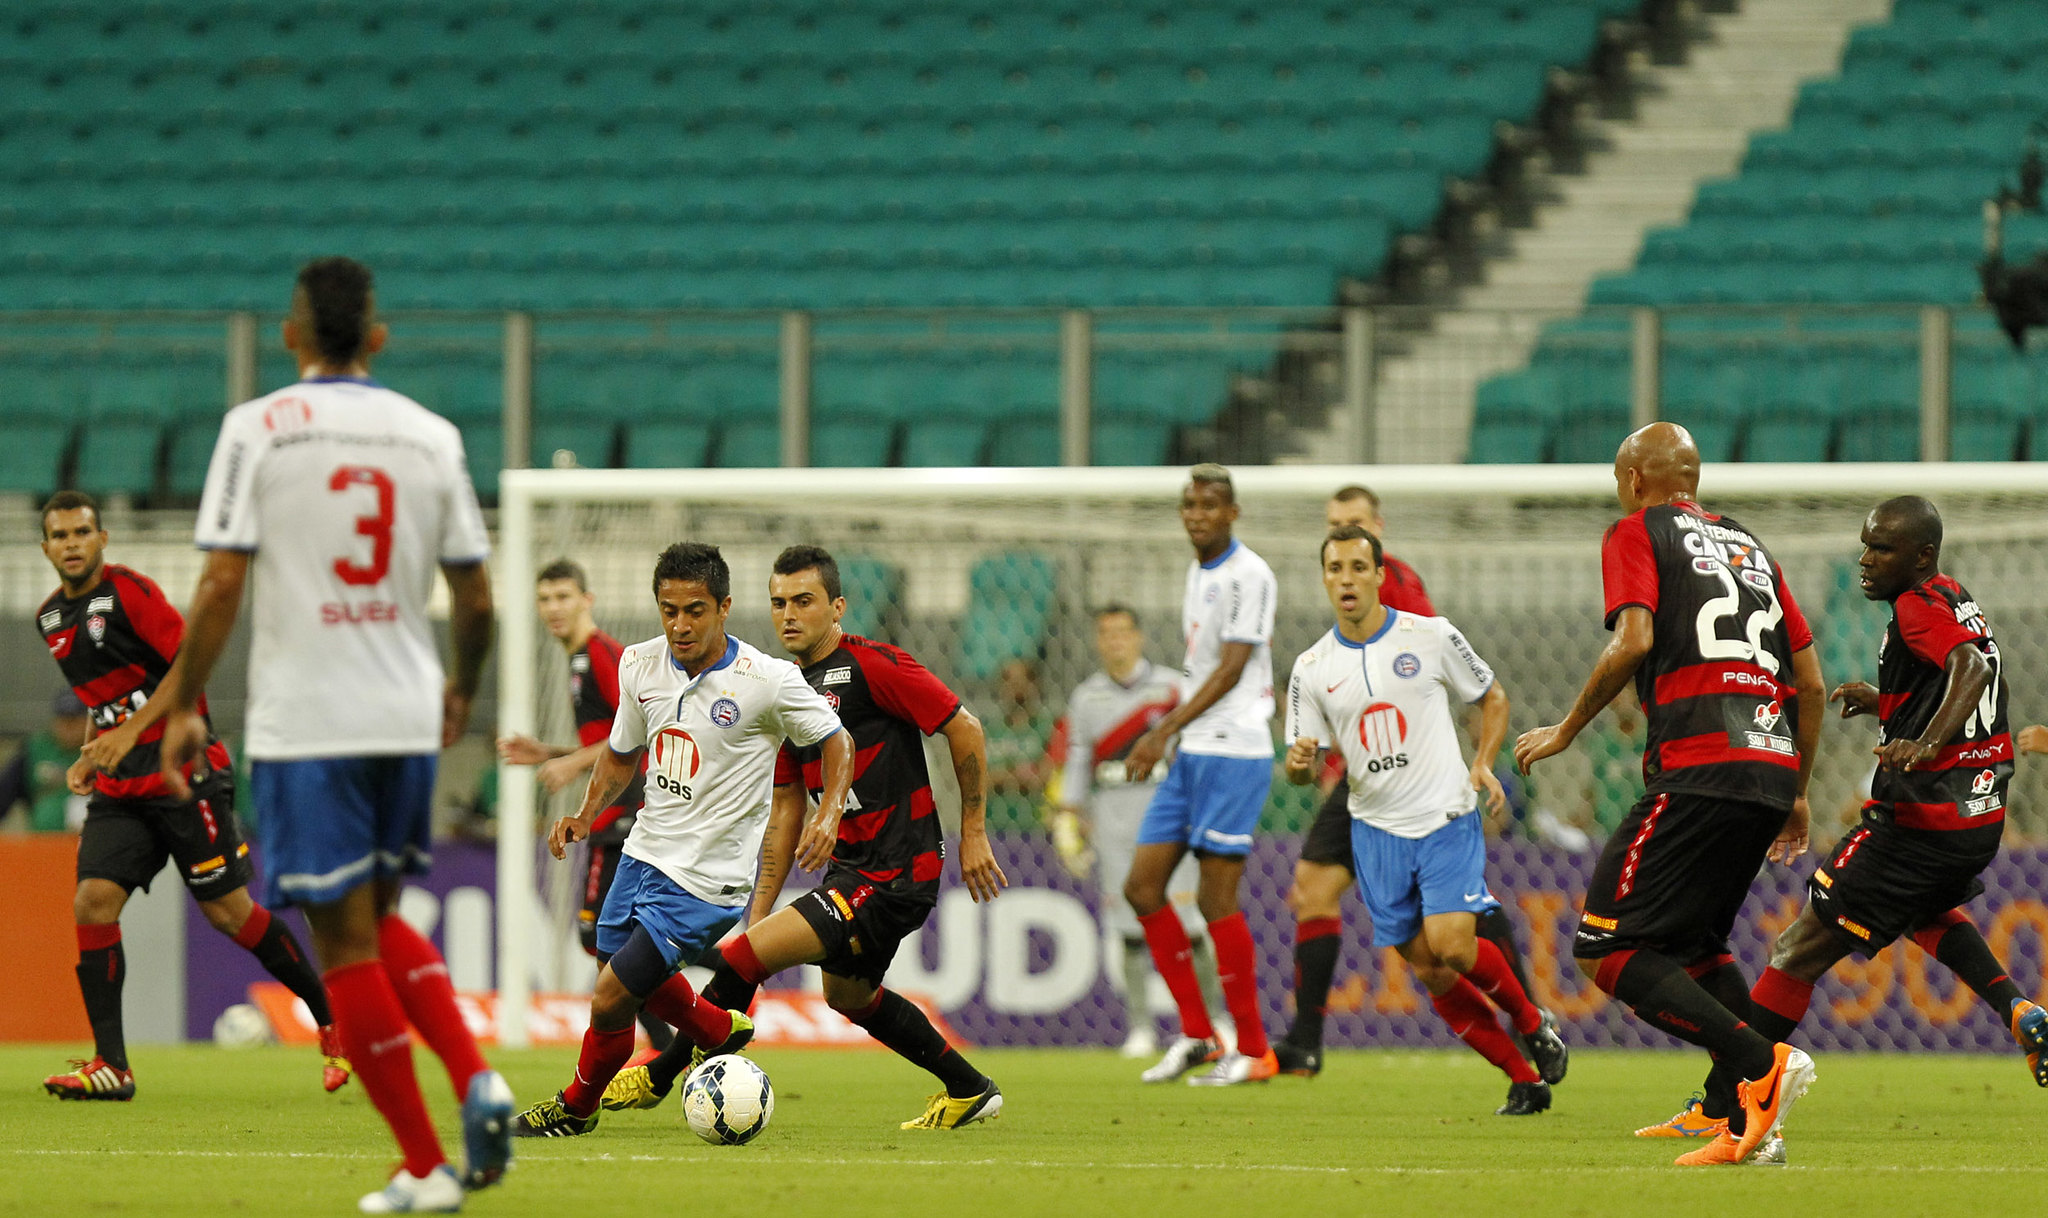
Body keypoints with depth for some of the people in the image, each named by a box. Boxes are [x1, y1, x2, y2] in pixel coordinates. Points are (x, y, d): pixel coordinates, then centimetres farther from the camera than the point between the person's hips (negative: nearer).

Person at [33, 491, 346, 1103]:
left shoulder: (129, 590, -10)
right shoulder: (50, 618, 14)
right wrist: (91, 759, 13)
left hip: (181, 773, -7)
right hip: (119, 787, 7)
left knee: (229, 910, -3)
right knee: (93, 902, -10)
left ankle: (333, 1022, 13)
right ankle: (111, 1064, -9)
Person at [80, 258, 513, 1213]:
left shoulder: (258, 428, -4)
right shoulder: (431, 436, 6)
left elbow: (221, 584, -10)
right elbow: (475, 596, 8)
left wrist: (183, 707, 0)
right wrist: (463, 690, 26)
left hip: (305, 724, -4)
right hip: (408, 717, 4)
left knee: (346, 941, 1)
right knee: (378, 920, 21)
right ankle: (475, 1078, -3)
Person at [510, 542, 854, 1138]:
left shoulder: (768, 681, -19)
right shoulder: (640, 665, -3)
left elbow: (834, 742, -5)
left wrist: (827, 815, -20)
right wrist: (585, 815, 1)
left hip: (707, 880, -7)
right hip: (645, 853, 7)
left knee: (610, 1000, -9)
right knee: (631, 970, 26)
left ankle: (577, 1106, 20)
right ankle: (721, 1029, 55)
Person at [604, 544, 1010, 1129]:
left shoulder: (873, 665, -15)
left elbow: (964, 729, -12)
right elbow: (788, 813, 16)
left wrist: (973, 834, -10)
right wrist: (760, 912, 12)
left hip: (895, 873, -10)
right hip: (852, 866, 10)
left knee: (741, 959, -16)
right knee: (849, 994, 29)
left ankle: (657, 1078, -2)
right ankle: (970, 1091, 44)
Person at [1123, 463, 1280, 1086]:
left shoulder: (1249, 575, -11)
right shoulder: (1198, 573, 16)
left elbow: (1231, 668, -16)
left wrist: (1164, 731, -19)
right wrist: (1166, 732, 20)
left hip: (1233, 754, -9)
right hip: (1191, 755, 9)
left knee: (1216, 899, -8)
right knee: (1142, 886, 4)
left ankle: (1253, 1051, 0)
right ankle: (1196, 1035, 10)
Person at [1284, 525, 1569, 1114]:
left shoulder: (1430, 636, -3)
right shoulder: (1312, 668, 3)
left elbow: (1492, 697, 10)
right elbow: (1301, 766, 8)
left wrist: (1484, 764, -6)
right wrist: (1300, 761, -17)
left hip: (1447, 819, -3)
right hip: (1377, 830, 3)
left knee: (1452, 946, -20)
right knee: (1429, 973, 0)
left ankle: (1532, 1023, 9)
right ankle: (1524, 1080, 13)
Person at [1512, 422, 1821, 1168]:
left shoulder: (1637, 534, 7)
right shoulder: (1748, 546, 25)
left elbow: (1634, 640, -10)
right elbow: (1810, 680, 22)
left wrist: (1565, 731, 0)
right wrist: (1797, 793, 29)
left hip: (1698, 770, -8)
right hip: (1772, 770, 8)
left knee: (1607, 951, -7)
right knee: (1696, 943, 22)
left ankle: (1760, 1065, -23)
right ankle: (1745, 1124, 7)